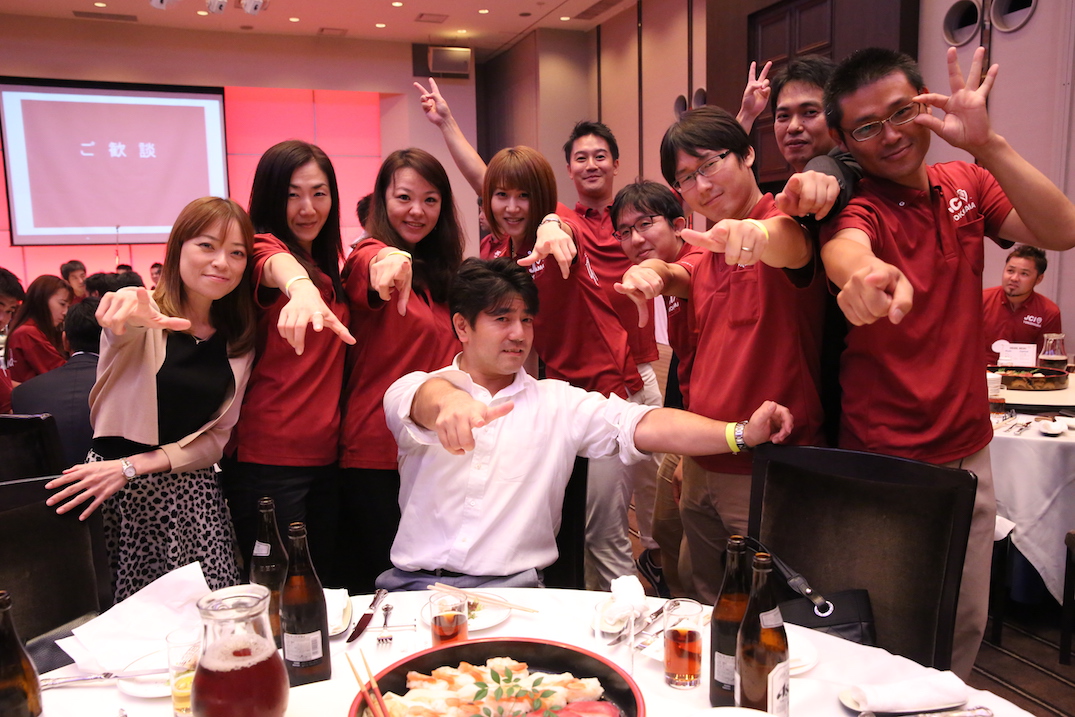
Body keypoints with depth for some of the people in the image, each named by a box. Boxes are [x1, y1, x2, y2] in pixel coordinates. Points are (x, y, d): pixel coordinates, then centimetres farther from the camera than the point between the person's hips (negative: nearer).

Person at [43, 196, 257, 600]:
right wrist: (131, 307, -54)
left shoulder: (239, 343, 5)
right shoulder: (142, 316, -4)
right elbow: (120, 326, -30)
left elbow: (216, 438, 4)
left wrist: (132, 467, -10)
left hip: (192, 494, 3)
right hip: (120, 494, -2)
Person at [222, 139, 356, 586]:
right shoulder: (265, 247, -8)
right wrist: (301, 288, -56)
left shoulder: (331, 261, 13)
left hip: (324, 453, 7)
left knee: (325, 581, 15)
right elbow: (277, 265, -32)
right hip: (269, 458, -7)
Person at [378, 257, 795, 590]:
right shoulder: (415, 390, 3)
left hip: (513, 586, 1)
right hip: (415, 582, 0)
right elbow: (424, 400, -21)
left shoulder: (559, 403, 7)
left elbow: (642, 427, -5)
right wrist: (448, 402, -47)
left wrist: (742, 433, -20)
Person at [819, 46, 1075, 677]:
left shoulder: (966, 184, 5)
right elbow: (844, 247, -36)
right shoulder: (856, 204, -12)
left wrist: (988, 145, -20)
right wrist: (865, 272, -60)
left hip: (970, 453, 5)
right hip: (885, 466, -5)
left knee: (968, 624, 16)